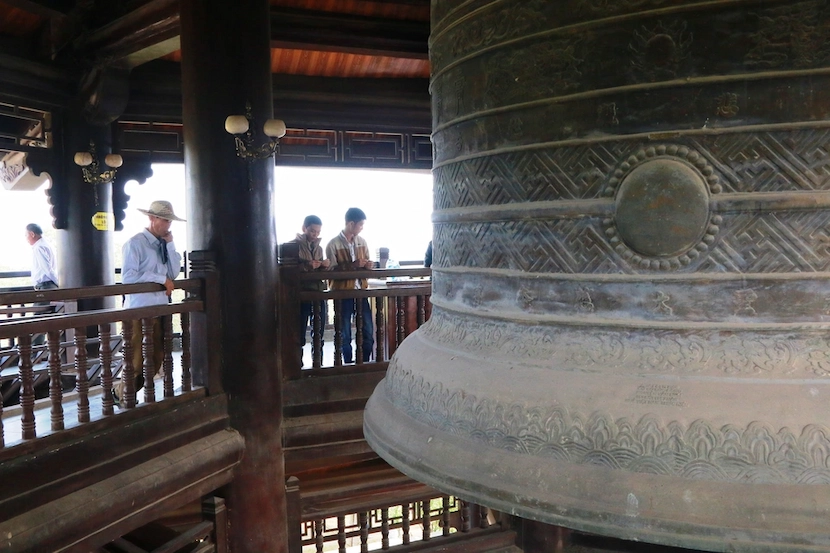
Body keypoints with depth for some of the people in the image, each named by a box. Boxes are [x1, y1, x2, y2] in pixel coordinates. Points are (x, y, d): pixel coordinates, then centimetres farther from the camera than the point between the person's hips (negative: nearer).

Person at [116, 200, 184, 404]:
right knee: (138, 360, 2)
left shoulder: (164, 244, 11)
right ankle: (121, 395, 25)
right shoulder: (135, 243, -10)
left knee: (157, 359, 13)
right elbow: (128, 277, -19)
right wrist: (161, 279, -16)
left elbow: (174, 273, 3)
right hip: (140, 310, -7)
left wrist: (170, 244, -3)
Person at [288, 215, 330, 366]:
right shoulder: (294, 245, -3)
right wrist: (306, 266, -22)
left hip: (318, 291, 5)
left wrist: (324, 265, -2)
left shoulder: (318, 247, 14)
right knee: (300, 332, 0)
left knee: (319, 332, 9)